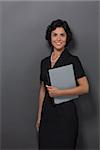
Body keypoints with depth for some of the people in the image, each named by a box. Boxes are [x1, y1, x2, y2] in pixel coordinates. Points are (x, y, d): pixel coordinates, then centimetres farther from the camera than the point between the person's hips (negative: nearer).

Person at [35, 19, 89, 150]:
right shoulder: (45, 62, 8)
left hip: (66, 111, -5)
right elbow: (42, 90, 13)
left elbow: (85, 88, -11)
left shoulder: (73, 60, -7)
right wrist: (39, 117, 13)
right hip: (47, 112, 5)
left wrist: (60, 92, -18)